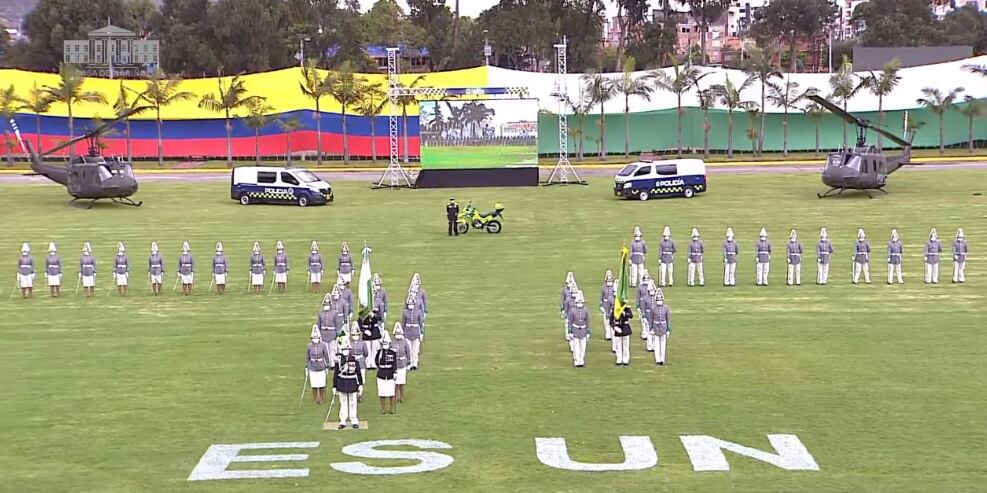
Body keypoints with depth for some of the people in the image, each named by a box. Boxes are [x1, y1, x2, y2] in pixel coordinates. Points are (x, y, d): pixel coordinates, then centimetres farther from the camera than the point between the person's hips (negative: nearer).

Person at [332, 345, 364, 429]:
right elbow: (335, 374, 3)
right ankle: (342, 422, 13)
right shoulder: (339, 360, -1)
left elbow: (358, 373, 2)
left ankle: (354, 421, 15)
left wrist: (360, 385, -2)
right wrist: (334, 387, 1)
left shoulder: (354, 360, -2)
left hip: (352, 384, 0)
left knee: (353, 403, 6)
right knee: (343, 403, 7)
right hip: (342, 384, 0)